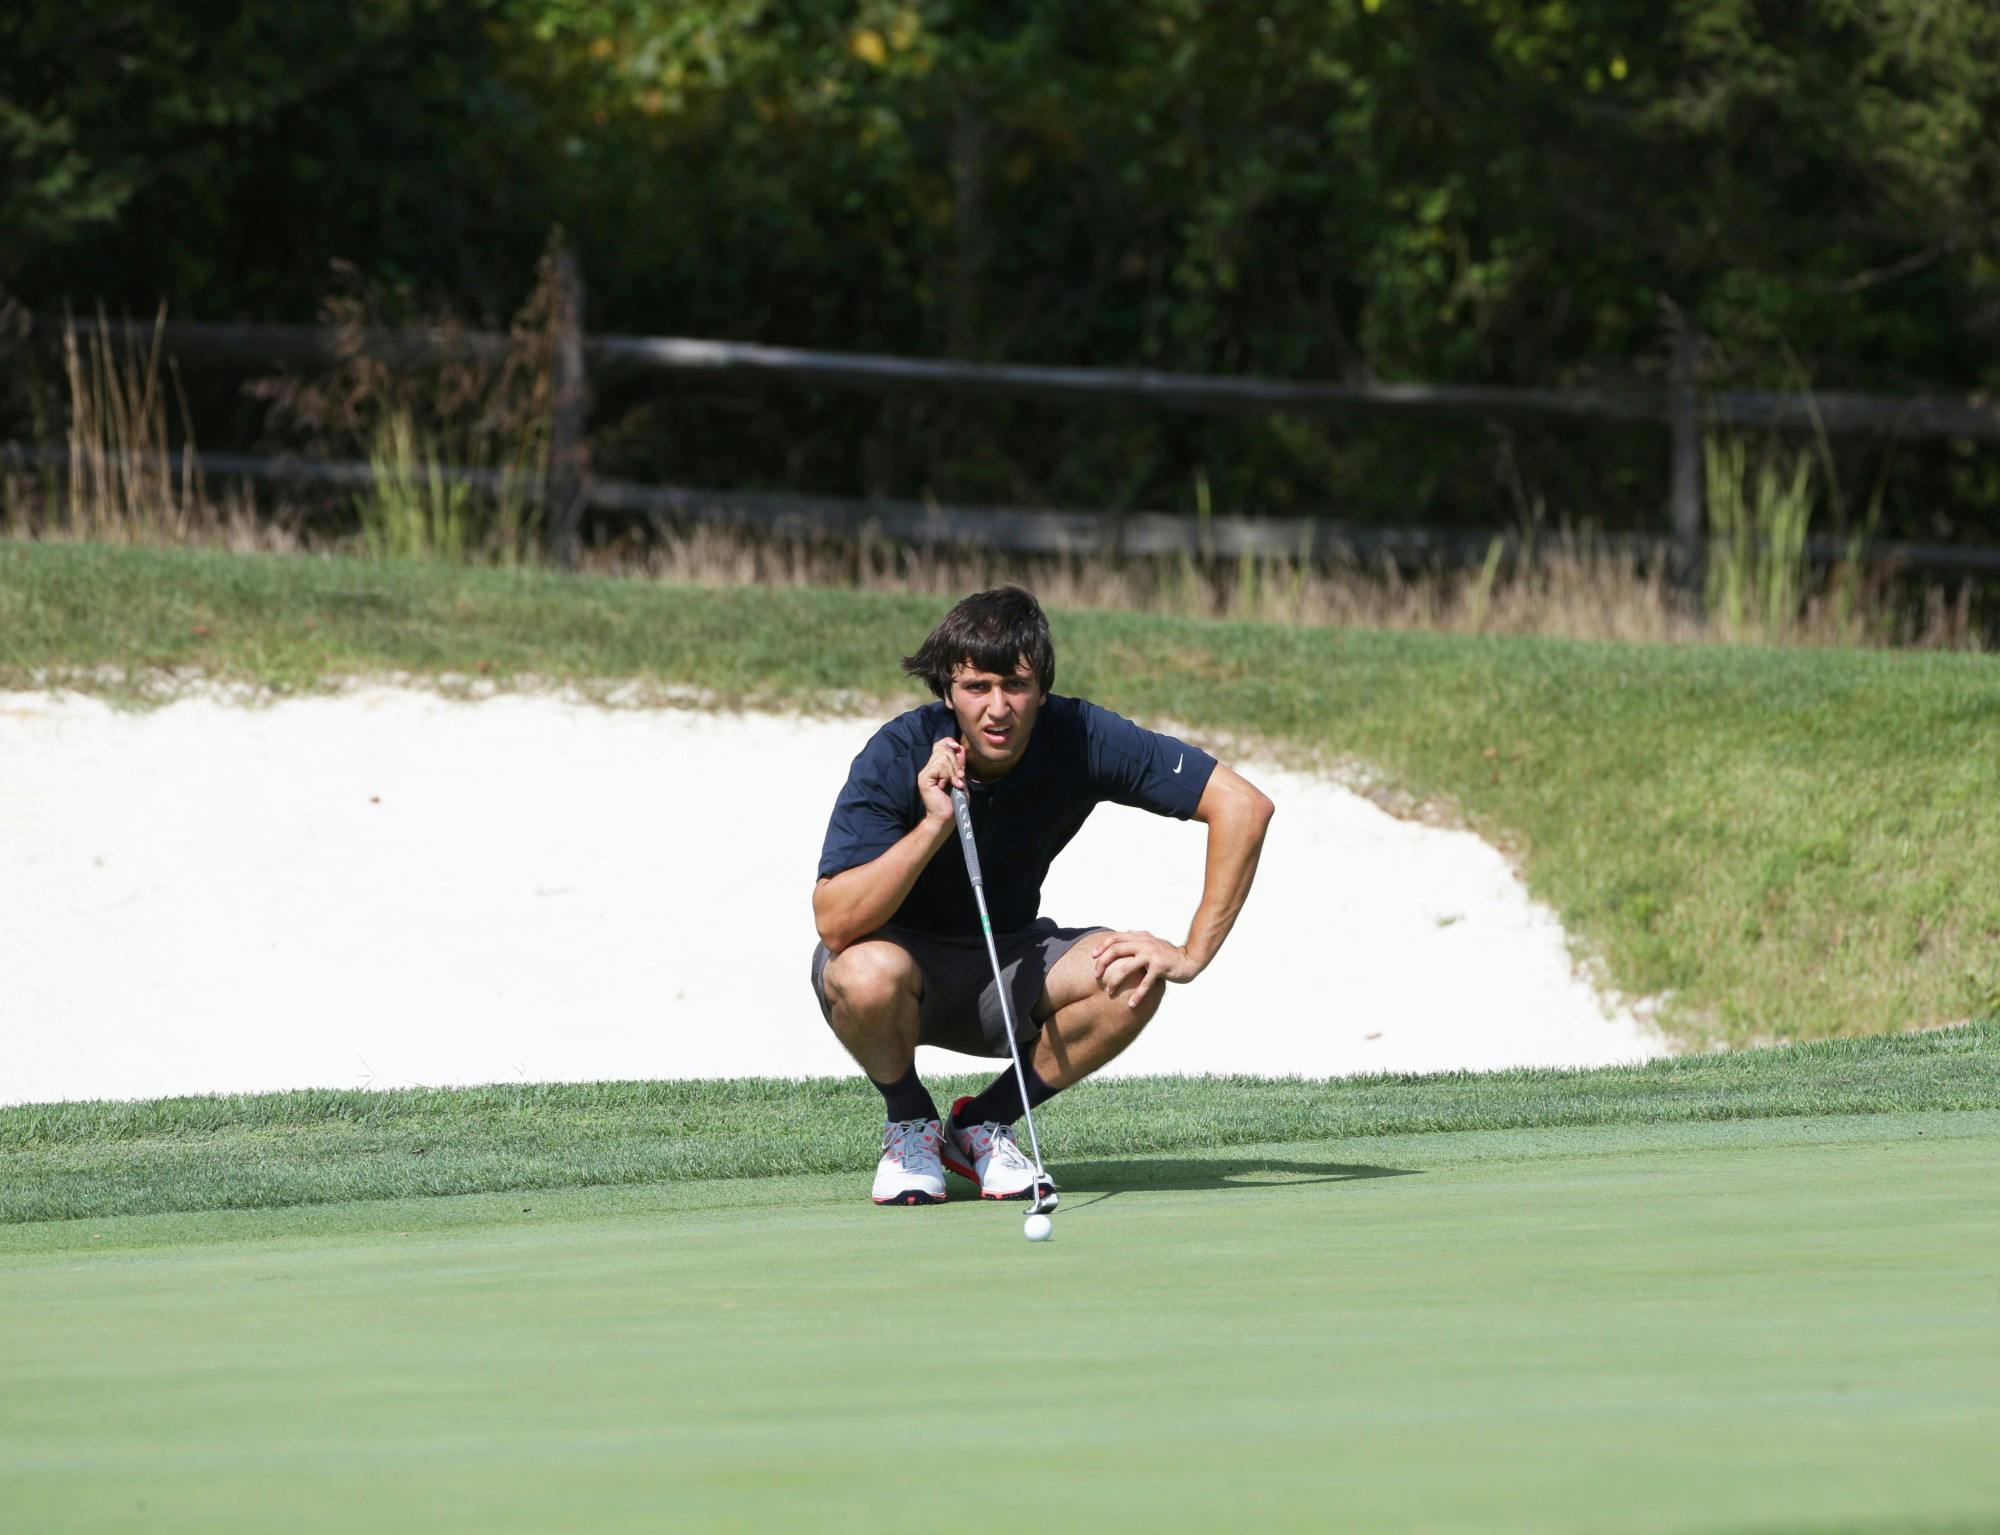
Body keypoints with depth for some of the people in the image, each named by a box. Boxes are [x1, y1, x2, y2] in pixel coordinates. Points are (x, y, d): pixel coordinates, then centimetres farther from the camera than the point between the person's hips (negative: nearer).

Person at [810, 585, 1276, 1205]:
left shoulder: (1081, 738, -20)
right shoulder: (898, 756, -25)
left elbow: (1242, 804, -19)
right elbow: (835, 923, -32)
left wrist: (1193, 953, -22)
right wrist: (934, 825, -41)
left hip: (1009, 966, 3)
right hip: (902, 952, -3)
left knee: (1133, 975, -26)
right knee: (867, 973, -38)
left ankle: (983, 1124, -2)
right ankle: (911, 1124, -4)